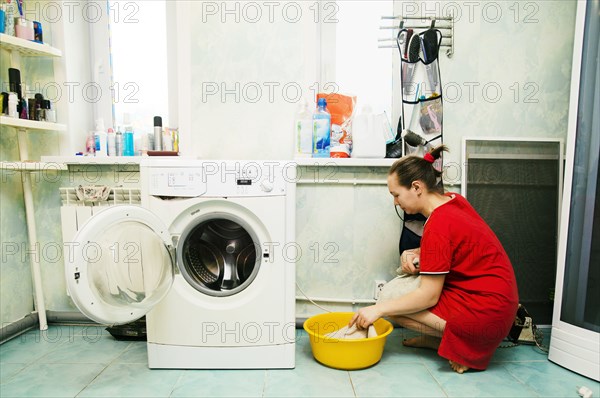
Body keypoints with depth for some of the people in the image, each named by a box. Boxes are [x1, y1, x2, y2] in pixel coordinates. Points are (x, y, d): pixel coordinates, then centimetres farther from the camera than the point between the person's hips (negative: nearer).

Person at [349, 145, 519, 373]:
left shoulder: (438, 225, -24)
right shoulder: (453, 200, 1)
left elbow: (428, 296, -21)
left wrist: (378, 309, -14)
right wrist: (413, 254, -3)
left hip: (485, 317, -9)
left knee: (389, 302, -9)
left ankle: (460, 345, 3)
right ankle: (437, 337, 11)